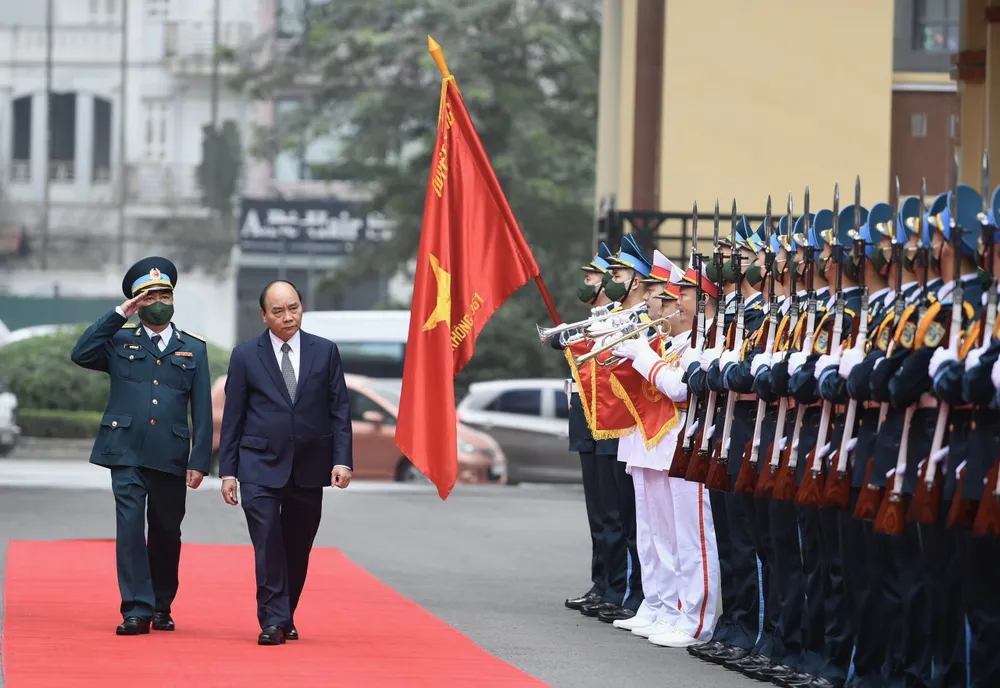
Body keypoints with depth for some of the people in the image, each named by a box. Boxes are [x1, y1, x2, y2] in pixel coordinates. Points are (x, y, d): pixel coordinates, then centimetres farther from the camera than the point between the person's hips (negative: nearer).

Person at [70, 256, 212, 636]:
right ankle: (137, 610, -10)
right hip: (127, 452, -1)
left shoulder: (193, 348, 12)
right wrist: (119, 315, -9)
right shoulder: (119, 341, 10)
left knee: (167, 532, 9)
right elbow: (81, 355, -9)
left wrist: (200, 461, 0)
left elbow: (202, 410, 8)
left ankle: (161, 607, 24)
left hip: (171, 457, 1)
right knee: (130, 527, -10)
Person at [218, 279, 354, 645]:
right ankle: (273, 622, -12)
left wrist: (342, 460, -5)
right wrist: (228, 470, -1)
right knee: (268, 544, -12)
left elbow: (339, 410, 5)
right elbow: (232, 417, 3)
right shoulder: (246, 355, 2)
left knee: (297, 548, 7)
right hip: (261, 467, -2)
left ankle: (285, 618, 20)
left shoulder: (325, 352, 5)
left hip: (309, 468, 2)